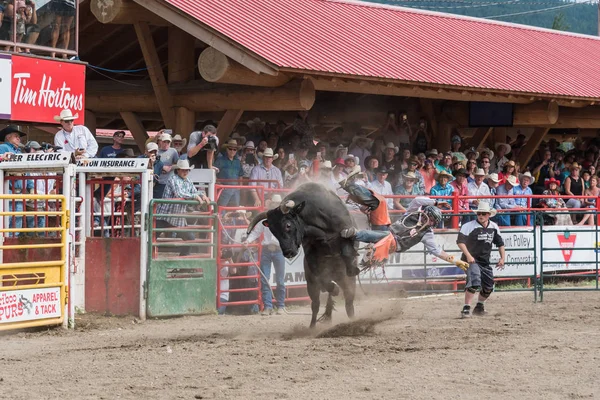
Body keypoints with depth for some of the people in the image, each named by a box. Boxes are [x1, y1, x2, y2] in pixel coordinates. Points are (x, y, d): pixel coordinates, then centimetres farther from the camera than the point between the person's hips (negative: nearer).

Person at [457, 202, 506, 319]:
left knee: (488, 288, 15)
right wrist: (468, 256, -26)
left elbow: (500, 243, 18)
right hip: (471, 260, -7)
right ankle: (466, 309, -25)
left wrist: (502, 258, 8)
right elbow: (460, 241, -16)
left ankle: (479, 307, 37)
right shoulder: (469, 226, -12)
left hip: (485, 262, 7)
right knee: (474, 283, -27)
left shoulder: (494, 227, 6)